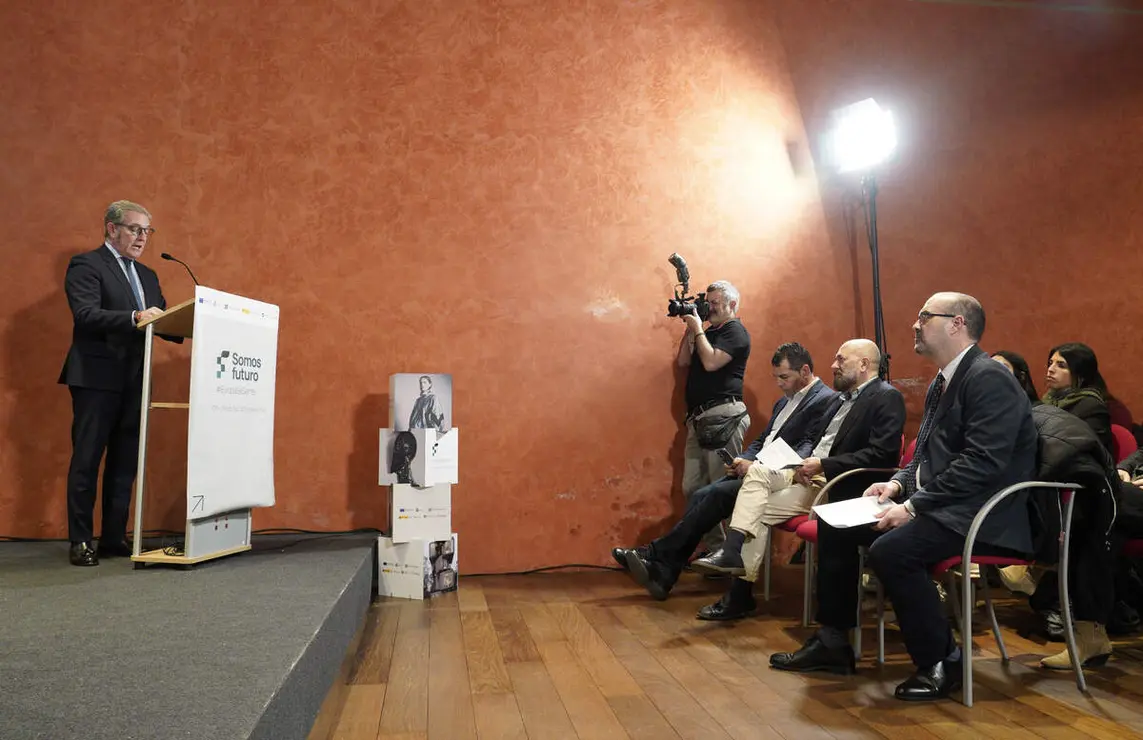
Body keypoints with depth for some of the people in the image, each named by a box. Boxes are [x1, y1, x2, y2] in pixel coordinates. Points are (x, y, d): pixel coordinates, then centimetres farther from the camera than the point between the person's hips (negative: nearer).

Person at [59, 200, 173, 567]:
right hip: (97, 378, -7)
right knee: (86, 461, 0)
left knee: (125, 462, 9)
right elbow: (86, 314, -17)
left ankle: (114, 538, 16)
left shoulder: (147, 275, 19)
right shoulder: (86, 265, -3)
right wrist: (134, 317, -30)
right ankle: (80, 541, 8)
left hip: (135, 380, 7)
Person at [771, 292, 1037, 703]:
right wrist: (898, 484, 1)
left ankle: (941, 661, -10)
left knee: (890, 549, -32)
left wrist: (913, 506, -24)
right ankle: (833, 641, 14)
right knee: (835, 526, 4)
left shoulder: (990, 378, -15)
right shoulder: (941, 383, 16)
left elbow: (983, 464, -25)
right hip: (937, 506, 10)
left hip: (981, 514, -10)